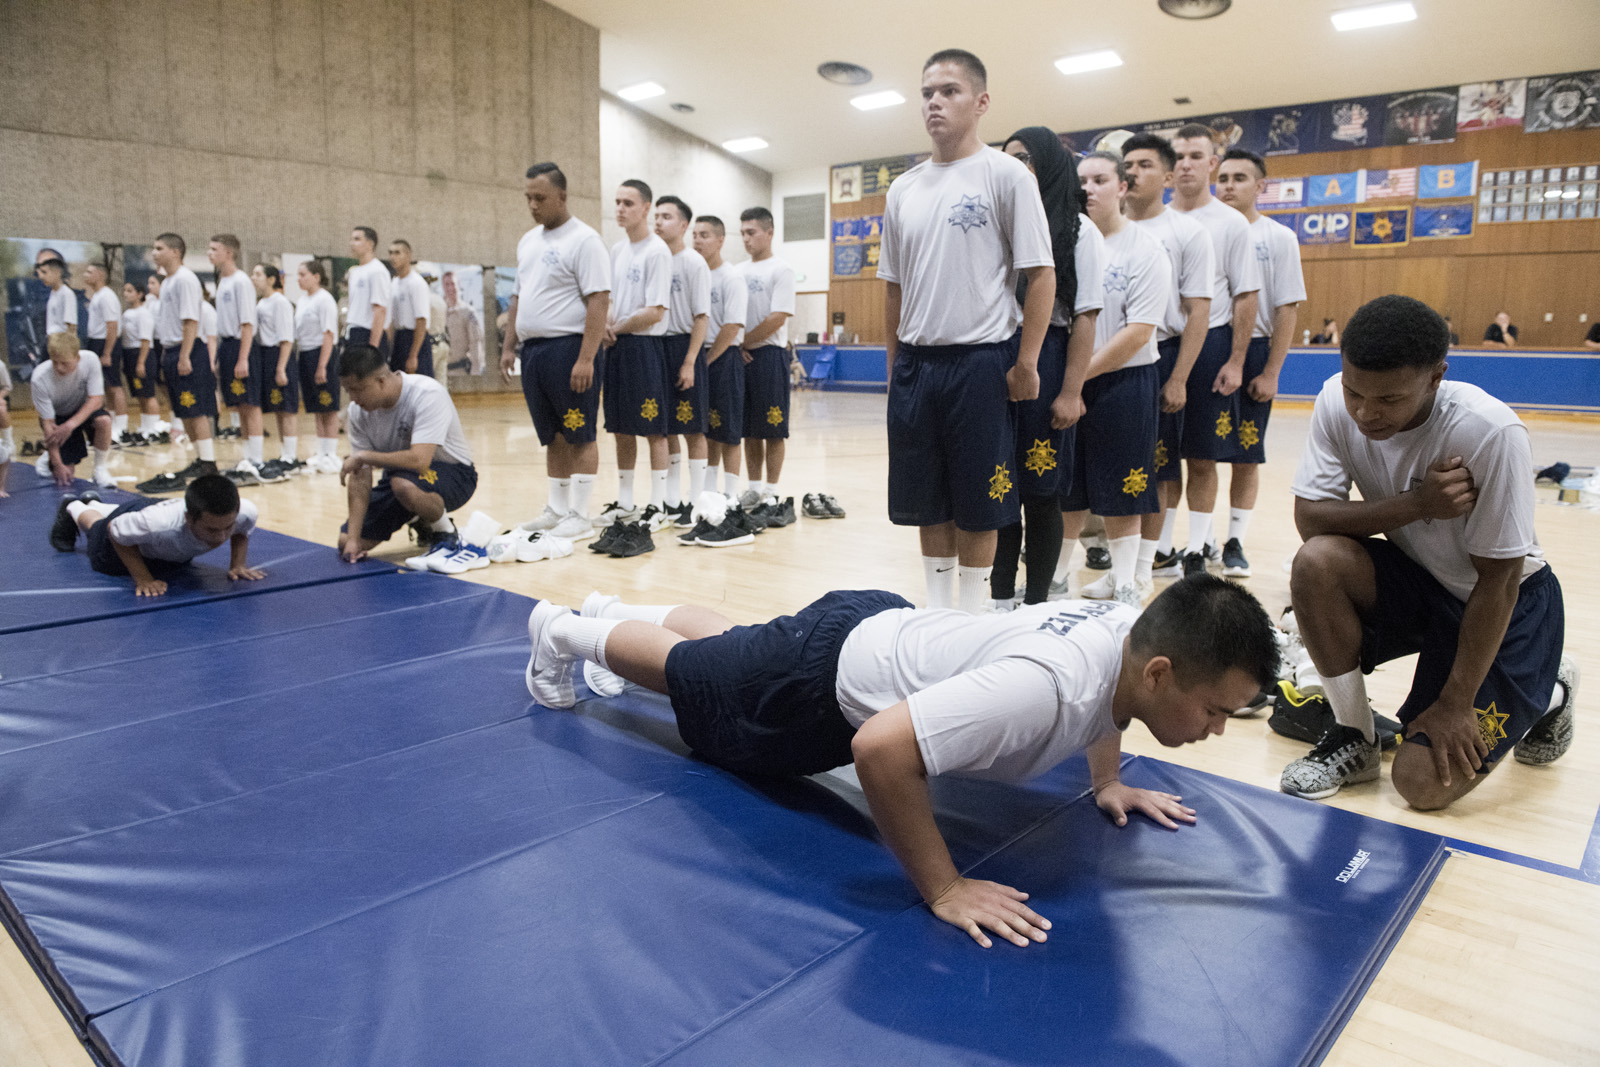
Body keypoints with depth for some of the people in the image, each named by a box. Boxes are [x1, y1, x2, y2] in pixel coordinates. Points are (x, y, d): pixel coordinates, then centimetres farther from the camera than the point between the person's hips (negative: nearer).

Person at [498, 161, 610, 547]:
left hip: (568, 348, -8)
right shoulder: (528, 241, 17)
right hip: (533, 349, 8)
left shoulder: (584, 240, -9)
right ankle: (556, 510, 21)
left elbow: (599, 302, -16)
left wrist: (586, 359, -22)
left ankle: (579, 517, 2)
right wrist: (509, 345, 15)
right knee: (553, 436, 13)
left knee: (579, 435, -2)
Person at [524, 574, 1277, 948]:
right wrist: (944, 889, -39)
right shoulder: (1051, 688, -43)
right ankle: (563, 632, 49)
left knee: (724, 646, 32)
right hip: (822, 683, -7)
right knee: (688, 672, 22)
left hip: (886, 624, 7)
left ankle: (611, 611, 59)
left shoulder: (1137, 632, -16)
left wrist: (1107, 784, 3)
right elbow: (880, 749, -48)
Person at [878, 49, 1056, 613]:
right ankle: (936, 611, 25)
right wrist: (895, 366, 13)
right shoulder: (903, 189, 12)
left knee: (977, 507, 2)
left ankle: (971, 616, 16)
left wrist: (1026, 364, -12)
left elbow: (1041, 274, -7)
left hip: (980, 361, -5)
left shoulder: (1006, 174, -4)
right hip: (915, 363, 5)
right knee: (926, 502, 11)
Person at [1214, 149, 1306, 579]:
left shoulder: (1278, 238, 1)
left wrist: (1270, 373, -9)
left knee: (1245, 456, 3)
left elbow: (1288, 309, -1)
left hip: (1251, 352, -2)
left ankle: (1235, 542, 14)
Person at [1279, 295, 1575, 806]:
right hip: (1416, 579, 4)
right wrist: (1417, 503, -34)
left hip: (1508, 601, -4)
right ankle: (1353, 738, -7)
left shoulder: (1489, 433, -31)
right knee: (1316, 563, -29)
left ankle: (1548, 693, 19)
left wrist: (1455, 703, -19)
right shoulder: (1337, 401, -18)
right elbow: (1309, 516, -19)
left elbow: (1497, 580, -23)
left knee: (1426, 784, -12)